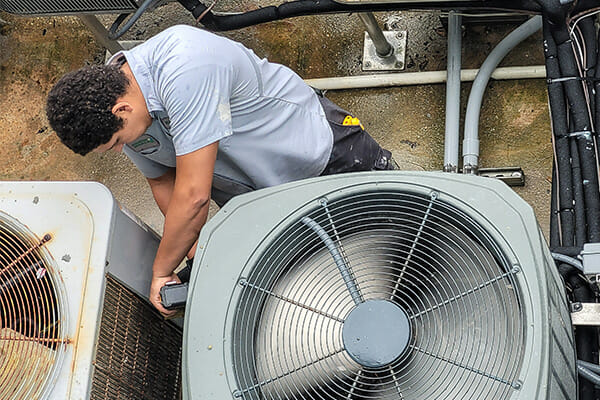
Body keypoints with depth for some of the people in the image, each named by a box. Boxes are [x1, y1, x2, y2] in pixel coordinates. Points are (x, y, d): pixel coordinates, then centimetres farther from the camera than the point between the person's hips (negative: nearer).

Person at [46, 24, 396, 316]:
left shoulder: (183, 72, -42)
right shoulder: (107, 111, -15)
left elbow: (193, 195, -39)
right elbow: (163, 180, 1)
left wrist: (162, 270, -25)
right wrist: (197, 250, -6)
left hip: (317, 143, -5)